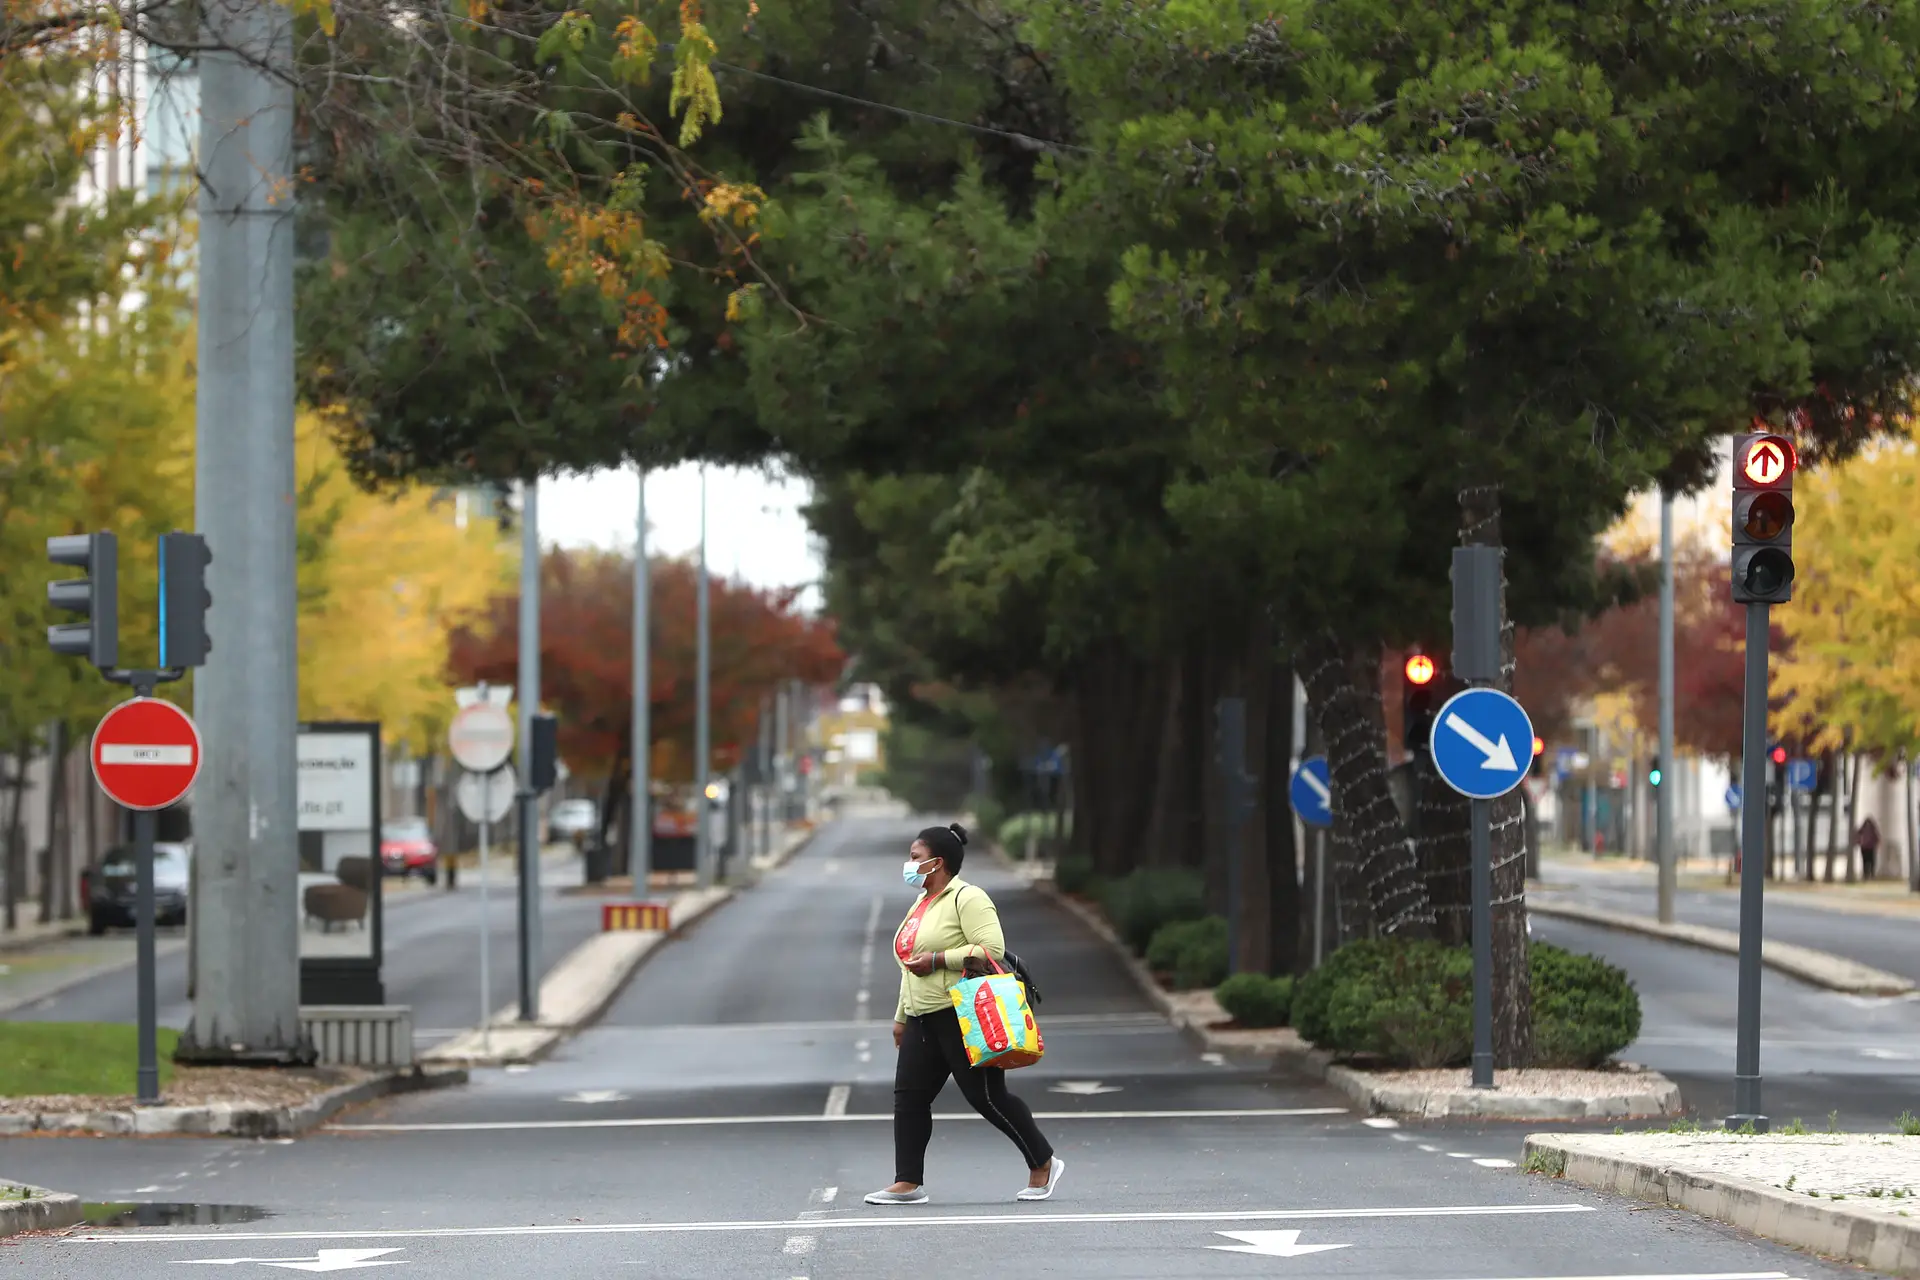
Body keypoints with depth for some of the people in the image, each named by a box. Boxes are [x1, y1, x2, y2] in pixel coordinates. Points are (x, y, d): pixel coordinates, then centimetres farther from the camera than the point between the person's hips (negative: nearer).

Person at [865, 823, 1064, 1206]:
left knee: (987, 1097, -5)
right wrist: (901, 1017, 26)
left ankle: (1043, 1165, 9)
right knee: (908, 1096, 1)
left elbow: (991, 948, -22)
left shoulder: (967, 899, -10)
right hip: (924, 1020, 9)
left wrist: (937, 960, -21)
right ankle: (908, 1183, 2)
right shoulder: (922, 903, 19)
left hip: (963, 1017, -9)